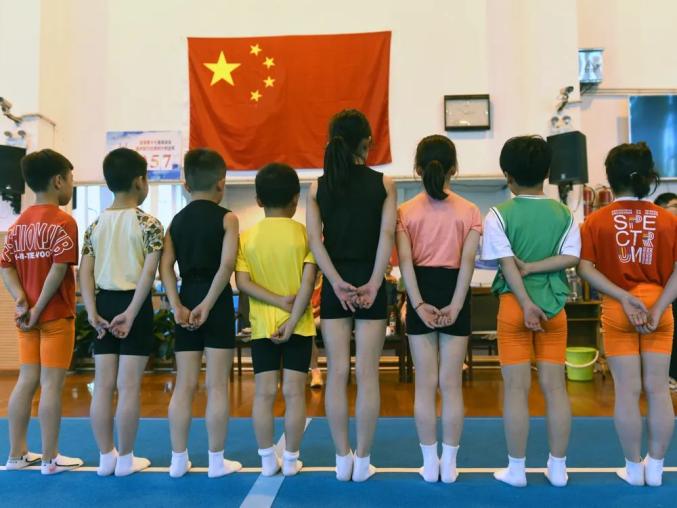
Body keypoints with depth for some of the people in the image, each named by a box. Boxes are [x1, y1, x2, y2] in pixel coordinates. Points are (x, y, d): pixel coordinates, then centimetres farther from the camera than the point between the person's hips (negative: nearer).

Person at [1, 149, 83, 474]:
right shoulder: (63, 222, -12)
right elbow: (59, 269, -21)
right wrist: (39, 309, -15)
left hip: (27, 316, 7)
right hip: (56, 316, -7)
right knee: (51, 385, -1)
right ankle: (50, 458, 7)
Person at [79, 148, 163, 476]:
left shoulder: (96, 224, 8)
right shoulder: (148, 223, -7)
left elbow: (85, 271, 2)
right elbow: (149, 272, -17)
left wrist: (92, 312, -1)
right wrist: (132, 312, -15)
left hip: (104, 305, 5)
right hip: (133, 305, -5)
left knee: (103, 385, 10)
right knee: (129, 386, 2)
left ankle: (106, 457, 21)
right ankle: (126, 459, 12)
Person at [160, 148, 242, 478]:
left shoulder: (176, 220, 10)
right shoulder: (226, 218, -2)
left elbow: (165, 266, -1)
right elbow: (227, 265, -16)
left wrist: (177, 307, -5)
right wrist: (209, 303, -13)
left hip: (187, 300, 4)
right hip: (217, 303, -4)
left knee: (184, 385, 10)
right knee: (217, 385, 2)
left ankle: (179, 459, 17)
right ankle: (217, 461, 10)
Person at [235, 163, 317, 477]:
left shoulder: (247, 237, 0)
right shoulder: (304, 233, -5)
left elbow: (242, 282, -8)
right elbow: (308, 282, -13)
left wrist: (278, 301, -9)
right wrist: (292, 320, -12)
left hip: (262, 326, 2)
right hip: (298, 325, -1)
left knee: (264, 393, 8)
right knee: (294, 393, 5)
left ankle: (267, 460, 16)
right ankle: (291, 460, 13)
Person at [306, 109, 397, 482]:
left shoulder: (318, 187, 3)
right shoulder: (383, 183, -1)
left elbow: (315, 239, -7)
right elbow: (387, 235, -11)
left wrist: (337, 282, -10)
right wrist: (374, 283, -11)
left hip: (335, 286, 2)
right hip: (370, 283, -1)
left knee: (337, 374, 8)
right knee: (367, 375, 5)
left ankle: (343, 460, 17)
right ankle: (362, 461, 13)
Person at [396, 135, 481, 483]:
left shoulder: (406, 211, 0)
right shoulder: (469, 211, 0)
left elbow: (405, 261, -10)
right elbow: (467, 261, -10)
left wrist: (419, 304, -12)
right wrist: (456, 305, -12)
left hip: (421, 295, 0)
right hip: (454, 294, 0)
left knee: (425, 384, 8)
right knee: (451, 384, 8)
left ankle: (430, 464, 16)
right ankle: (449, 464, 16)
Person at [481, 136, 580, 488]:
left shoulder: (499, 215, -7)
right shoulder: (563, 213, 3)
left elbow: (507, 264, -14)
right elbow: (571, 257, -6)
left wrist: (526, 303, -15)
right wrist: (534, 268, -8)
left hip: (514, 305, -3)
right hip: (554, 306, 3)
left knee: (516, 389, 3)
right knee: (555, 387, 9)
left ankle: (516, 469, 13)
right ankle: (558, 468, 19)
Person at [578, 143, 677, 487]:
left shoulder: (596, 220, -5)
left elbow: (585, 269, -12)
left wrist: (624, 298, -11)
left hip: (617, 310, -1)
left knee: (627, 390, 7)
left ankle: (633, 469, 19)